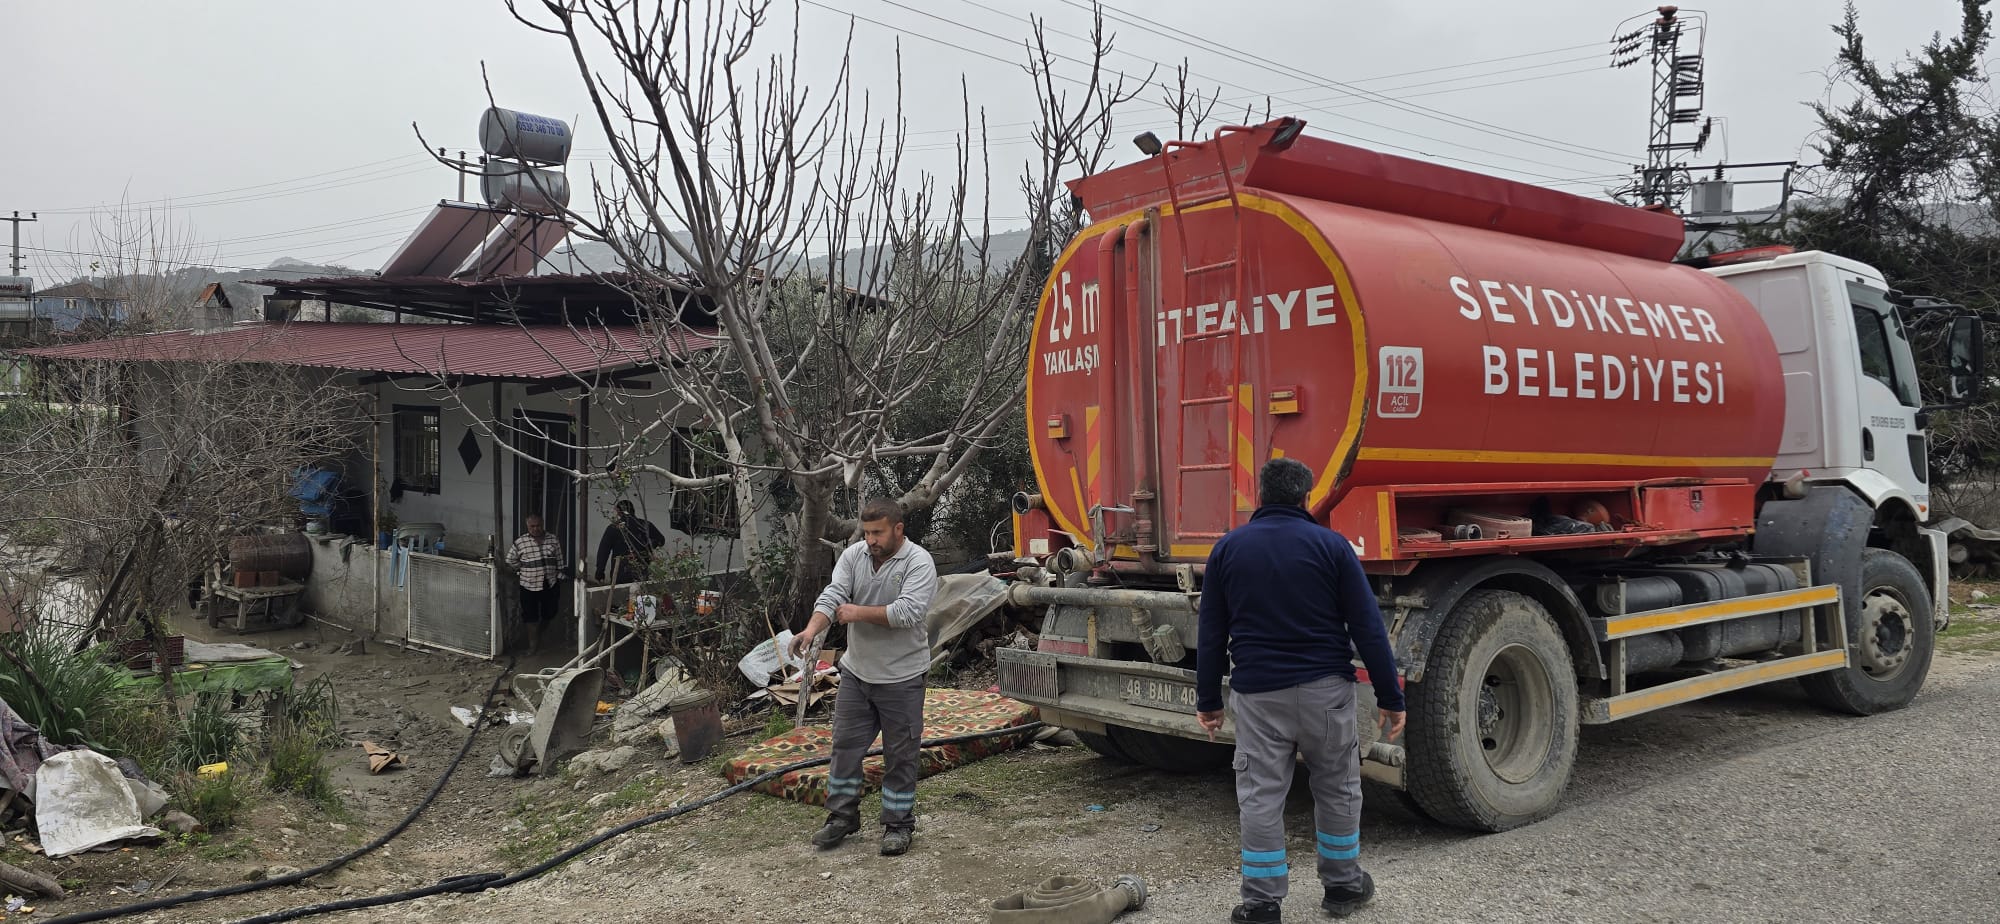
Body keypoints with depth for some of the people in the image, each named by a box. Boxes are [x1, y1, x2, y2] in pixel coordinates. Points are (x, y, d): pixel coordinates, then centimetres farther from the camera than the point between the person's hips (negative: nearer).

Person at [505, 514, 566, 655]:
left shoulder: (553, 540, 1)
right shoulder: (519, 542, -5)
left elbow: (559, 561, 9)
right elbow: (511, 560, 7)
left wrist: (559, 575, 5)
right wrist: (522, 570, 3)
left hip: (549, 585, 2)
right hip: (529, 586, -2)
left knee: (549, 614, 11)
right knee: (531, 617, 2)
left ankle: (540, 637, 37)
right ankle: (533, 645, 12)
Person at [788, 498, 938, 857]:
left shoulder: (919, 562, -15)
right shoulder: (853, 555, 0)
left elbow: (908, 611, -27)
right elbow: (832, 596, -10)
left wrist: (860, 613, -21)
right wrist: (812, 629, -28)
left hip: (901, 678, -5)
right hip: (856, 672, 5)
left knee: (900, 755, 5)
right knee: (845, 745, 12)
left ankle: (898, 824, 18)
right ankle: (842, 816, 26)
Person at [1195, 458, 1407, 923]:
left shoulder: (1227, 548, 3)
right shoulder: (1330, 545, -3)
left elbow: (1211, 634, 5)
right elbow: (1367, 628, -4)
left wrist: (1208, 699, 13)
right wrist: (1391, 698, 1)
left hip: (1257, 692, 1)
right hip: (1325, 688, -1)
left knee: (1260, 797, 5)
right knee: (1337, 788, 15)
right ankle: (1343, 885, 27)